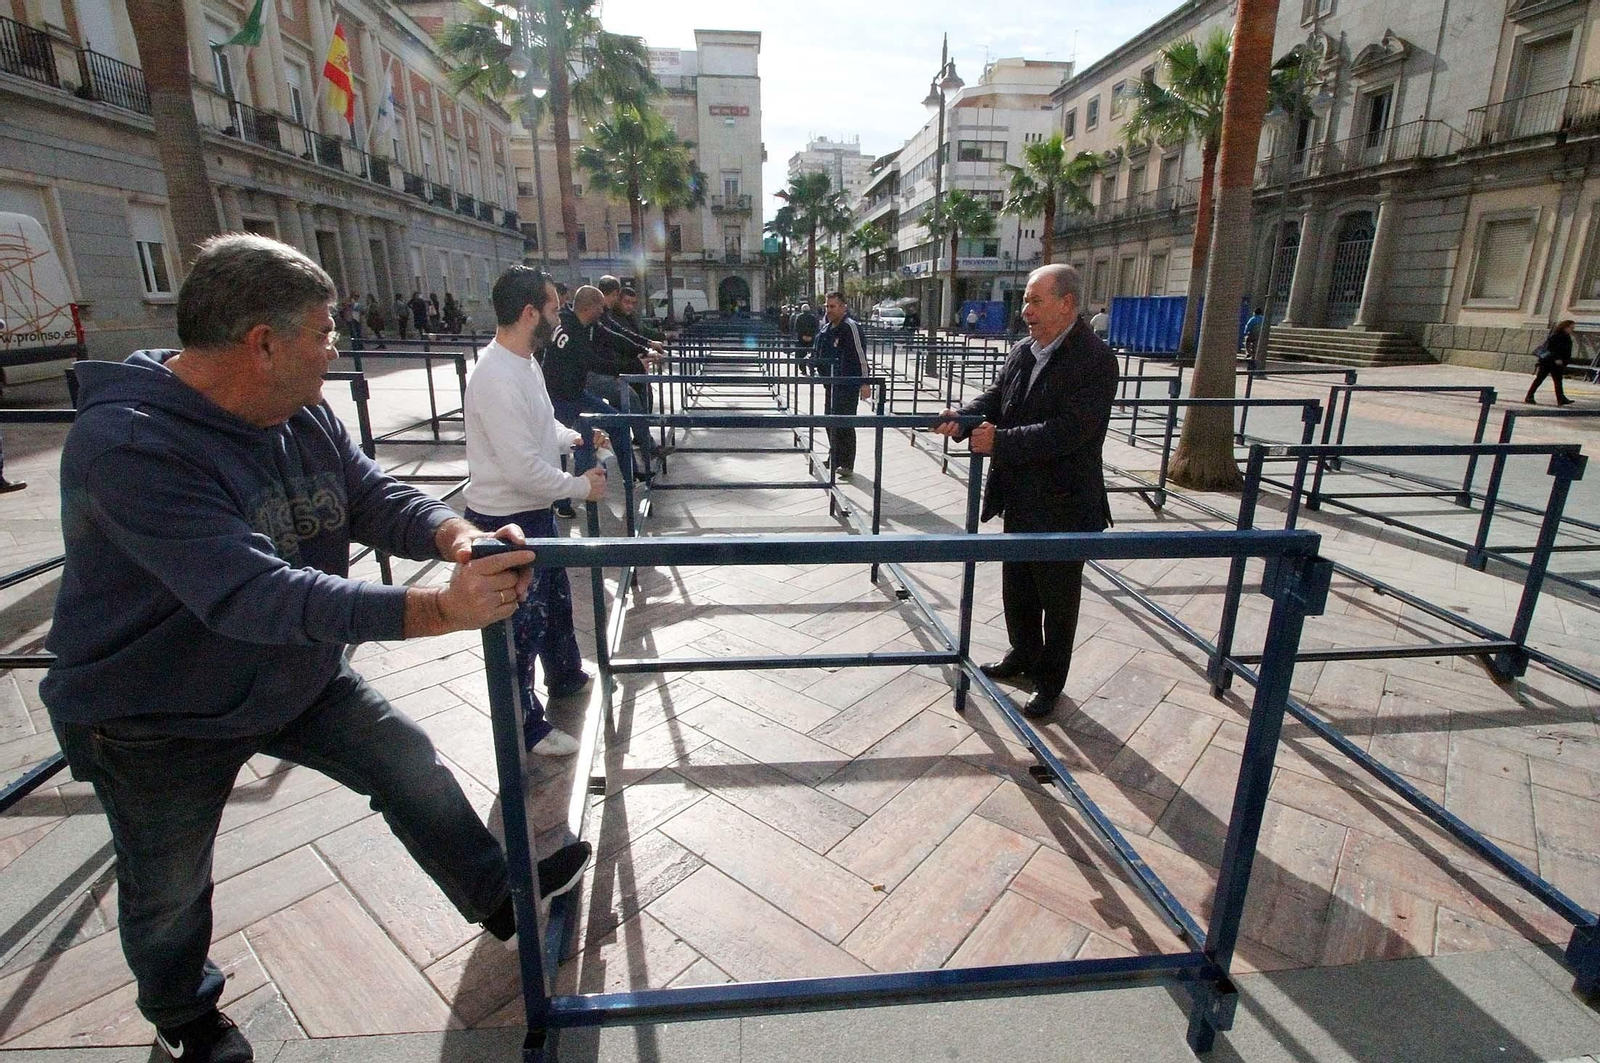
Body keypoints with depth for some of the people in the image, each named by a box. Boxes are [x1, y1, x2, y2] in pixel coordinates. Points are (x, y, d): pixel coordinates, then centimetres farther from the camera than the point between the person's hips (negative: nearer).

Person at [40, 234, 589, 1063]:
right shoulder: (125, 445, -33)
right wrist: (438, 610, -51)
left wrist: (455, 535, -35)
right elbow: (250, 593, -42)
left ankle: (498, 896, 30)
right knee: (168, 893, 17)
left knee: (412, 766, 8)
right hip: (159, 720, -5)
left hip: (299, 677, 6)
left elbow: (372, 494, -12)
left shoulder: (302, 413, -10)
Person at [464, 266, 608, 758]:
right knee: (522, 624, 5)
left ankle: (567, 677, 50)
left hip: (535, 511, 10)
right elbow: (523, 468, -29)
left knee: (556, 599, 26)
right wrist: (582, 487, -17)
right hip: (505, 522, -10)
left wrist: (575, 438, 11)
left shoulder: (524, 362, 5)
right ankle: (527, 725, 24)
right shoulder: (497, 377, -27)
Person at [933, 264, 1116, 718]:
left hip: (1063, 505, -7)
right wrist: (963, 418, -14)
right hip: (1019, 498, 7)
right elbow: (995, 398, 7)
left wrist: (1000, 442, -27)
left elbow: (1070, 430, -27)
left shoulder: (1095, 359, -18)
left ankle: (1050, 681, 29)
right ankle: (1023, 654, 44)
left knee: (1058, 598, 11)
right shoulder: (1022, 351, 4)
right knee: (1017, 589, 22)